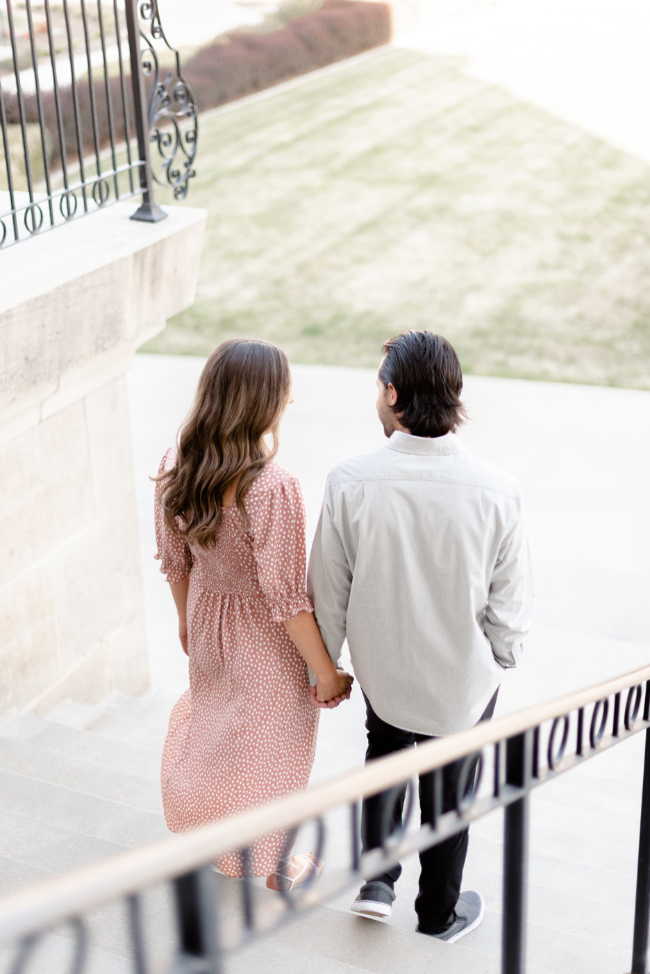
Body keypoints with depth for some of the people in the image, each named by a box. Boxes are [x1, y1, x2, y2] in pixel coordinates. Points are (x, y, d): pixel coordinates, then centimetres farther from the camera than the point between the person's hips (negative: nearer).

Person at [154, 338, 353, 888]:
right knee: (271, 746, 17)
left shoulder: (176, 466, -14)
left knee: (216, 720, 30)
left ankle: (208, 831, 54)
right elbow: (285, 596, -27)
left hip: (207, 617, 6)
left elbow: (174, 560, 0)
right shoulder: (272, 488, -34)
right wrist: (326, 673, -14)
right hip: (267, 638, -6)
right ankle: (272, 864, 41)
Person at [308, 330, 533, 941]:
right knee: (448, 795, 22)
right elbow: (510, 603, -12)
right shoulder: (496, 492, -23)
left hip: (382, 670, 1)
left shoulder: (350, 482, -22)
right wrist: (500, 660, 9)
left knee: (385, 751, 32)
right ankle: (439, 912, 43)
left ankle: (376, 879, 30)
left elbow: (327, 591, -11)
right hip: (463, 679, 0)